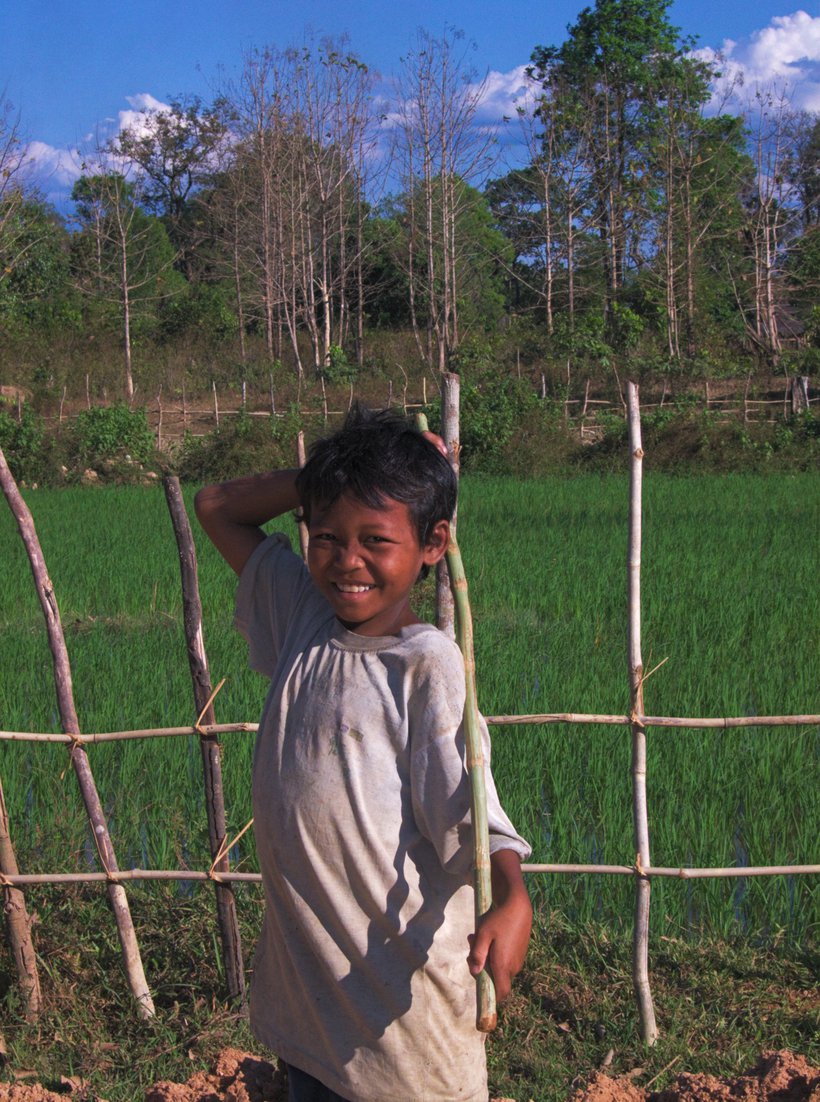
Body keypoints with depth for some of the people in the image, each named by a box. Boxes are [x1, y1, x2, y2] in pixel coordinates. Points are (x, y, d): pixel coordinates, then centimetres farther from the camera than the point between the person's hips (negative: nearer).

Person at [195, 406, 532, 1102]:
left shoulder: (427, 662, -16)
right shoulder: (302, 619, 2)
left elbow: (467, 807, -21)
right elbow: (217, 508, 12)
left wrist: (511, 899, -39)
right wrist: (327, 477, 1)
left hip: (400, 967, -6)